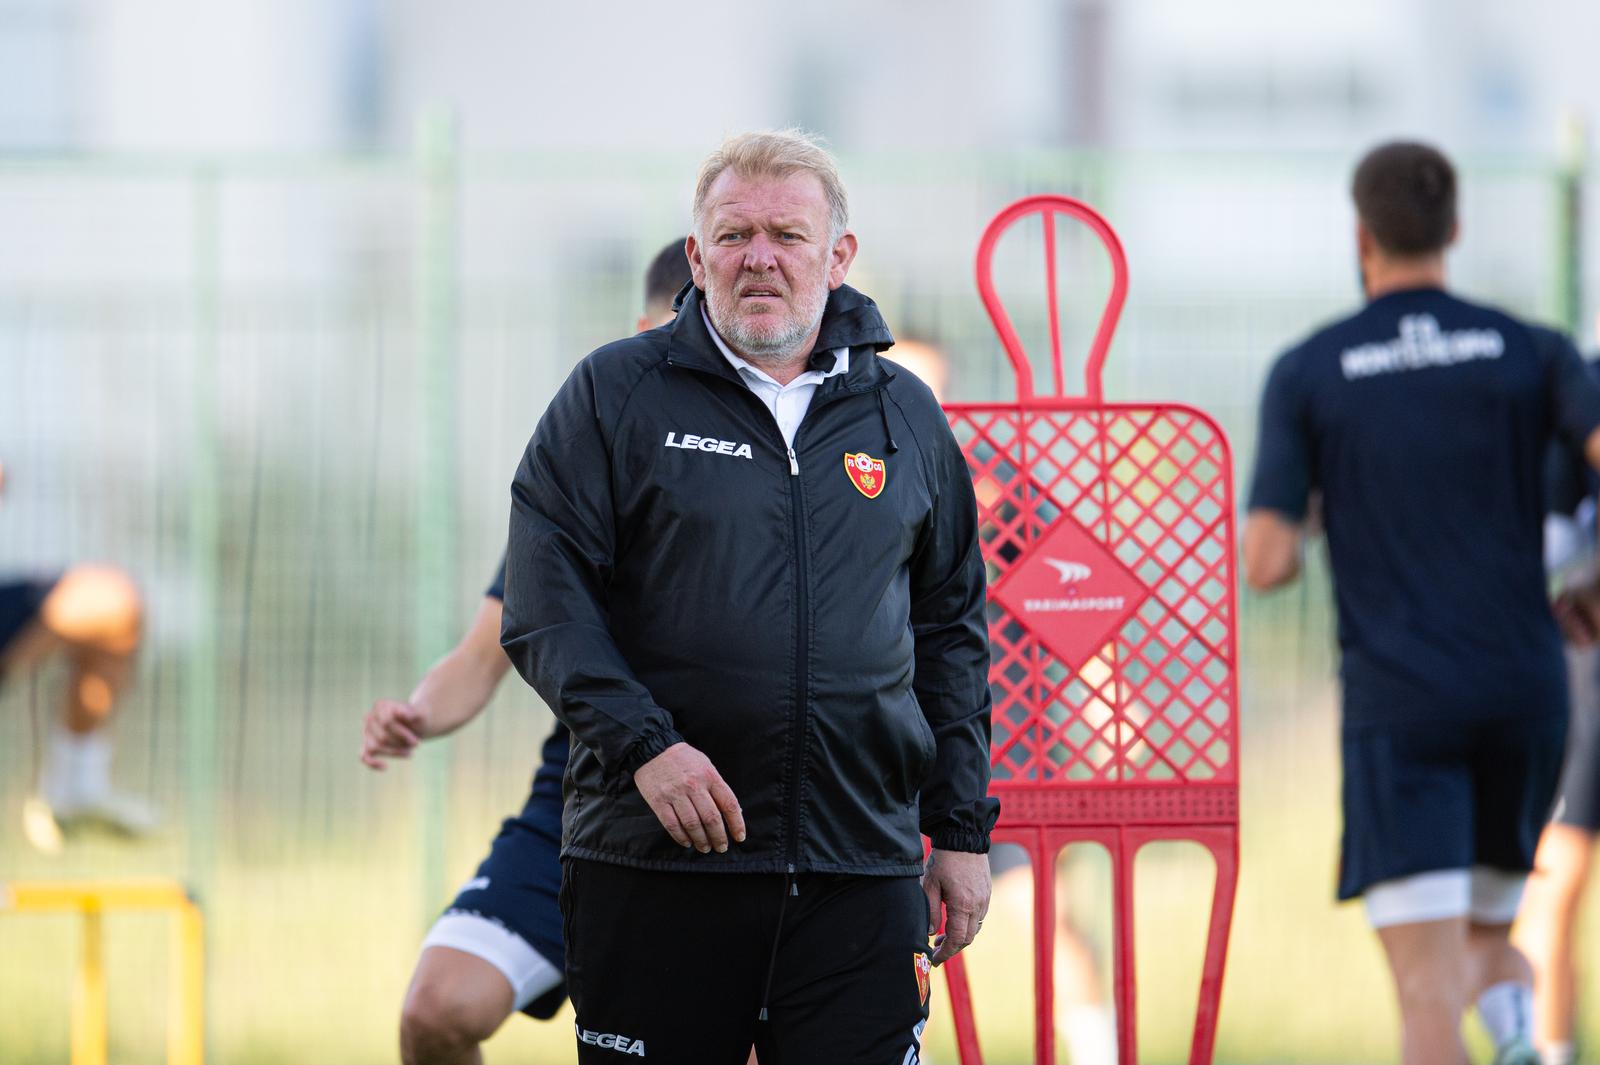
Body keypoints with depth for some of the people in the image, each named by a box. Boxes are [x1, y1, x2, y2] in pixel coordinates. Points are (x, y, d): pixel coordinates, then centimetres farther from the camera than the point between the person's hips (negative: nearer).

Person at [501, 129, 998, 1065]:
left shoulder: (905, 417, 14)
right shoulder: (615, 395, 4)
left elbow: (952, 631, 18)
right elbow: (544, 603, -2)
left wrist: (963, 829, 12)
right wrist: (641, 743, -16)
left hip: (862, 873, 2)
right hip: (656, 866, -2)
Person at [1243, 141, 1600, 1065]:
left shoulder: (1306, 375, 0)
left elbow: (1266, 564, -4)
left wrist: (1284, 540, 20)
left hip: (1399, 708, -2)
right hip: (1525, 693, 3)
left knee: (1429, 991, -7)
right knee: (1487, 941, 22)